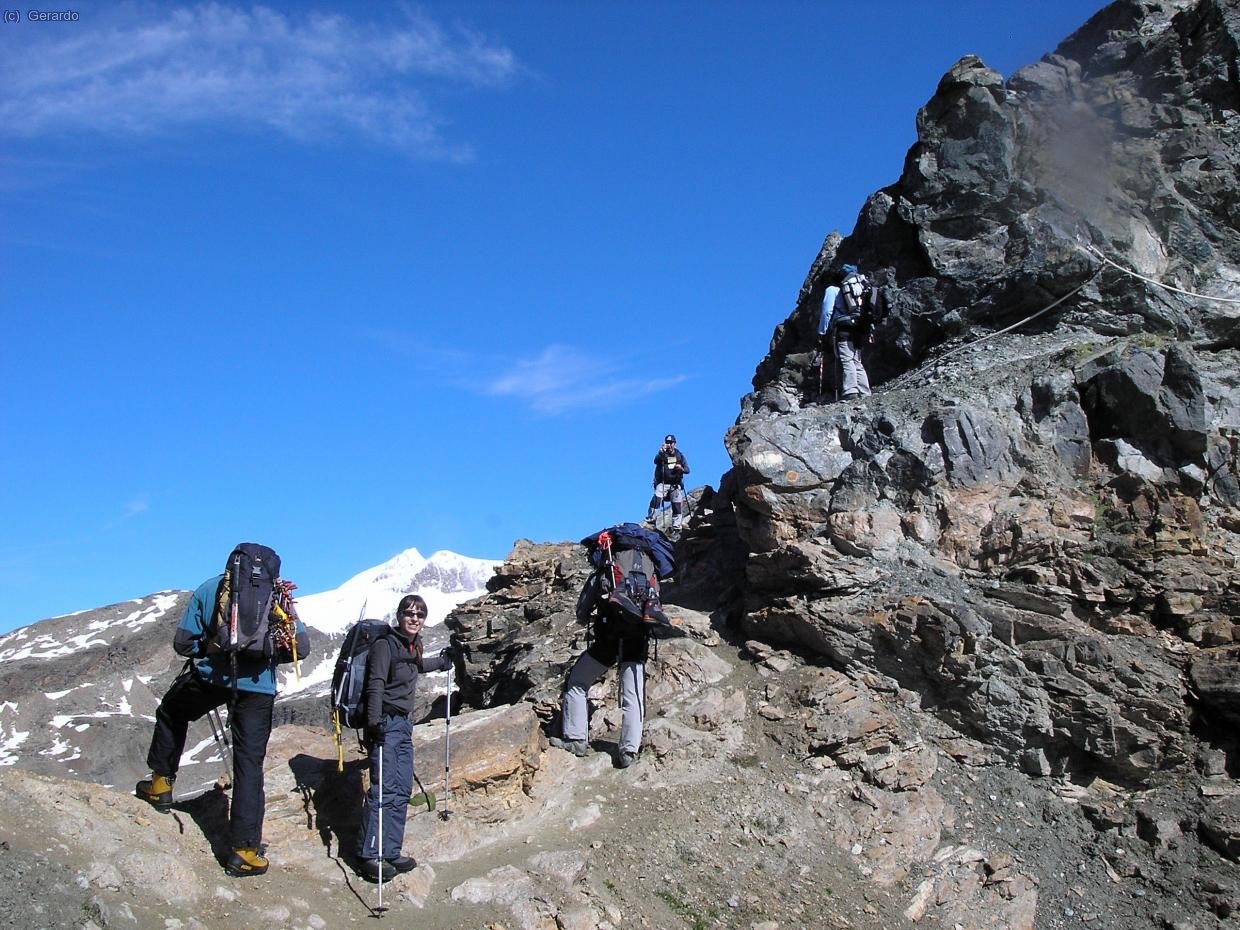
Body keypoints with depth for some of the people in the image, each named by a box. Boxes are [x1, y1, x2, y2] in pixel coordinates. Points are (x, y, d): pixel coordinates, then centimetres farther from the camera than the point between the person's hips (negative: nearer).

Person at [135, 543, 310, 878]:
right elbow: (302, 647, 3)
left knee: (171, 713, 33)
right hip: (258, 689, 0)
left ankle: (161, 784, 37)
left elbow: (182, 643, 3)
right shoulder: (277, 596, 8)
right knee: (249, 764, 6)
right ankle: (245, 851, 4)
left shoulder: (209, 589, 6)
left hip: (209, 678, 0)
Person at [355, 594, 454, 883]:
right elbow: (375, 684, -21)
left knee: (402, 791, 8)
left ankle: (390, 852, 15)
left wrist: (443, 661, 46)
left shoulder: (412, 647, 13)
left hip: (403, 723, 9)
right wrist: (374, 721, -31)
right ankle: (369, 856, -7)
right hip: (385, 723, -9)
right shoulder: (385, 644, -11)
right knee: (384, 789, -12)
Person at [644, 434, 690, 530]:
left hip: (676, 485, 3)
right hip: (662, 483, -3)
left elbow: (687, 470, 8)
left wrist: (681, 468, -16)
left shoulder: (679, 455, 10)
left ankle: (676, 526, 7)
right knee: (656, 499, -25)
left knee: (677, 505, -1)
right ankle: (650, 518, -19)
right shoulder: (662, 454, 2)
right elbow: (656, 461, -21)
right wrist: (661, 452, -39)